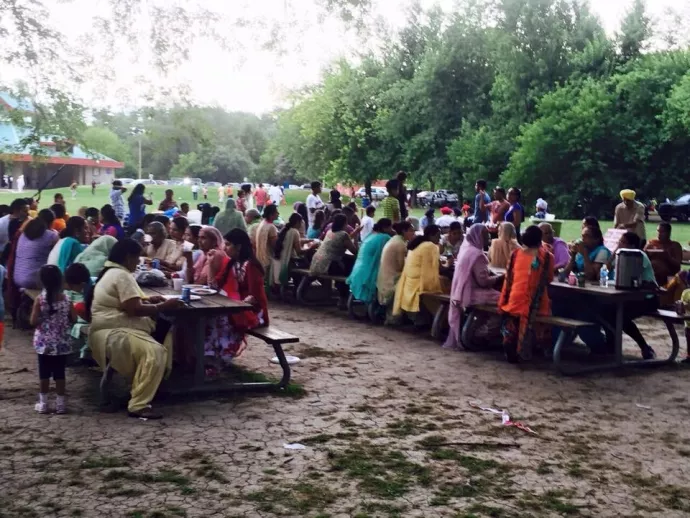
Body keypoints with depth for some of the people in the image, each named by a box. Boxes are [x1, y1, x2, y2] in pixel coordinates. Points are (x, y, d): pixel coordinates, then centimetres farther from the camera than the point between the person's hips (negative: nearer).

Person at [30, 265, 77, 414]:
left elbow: (33, 322, -13)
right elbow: (74, 319, -1)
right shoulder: (66, 299, -7)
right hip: (62, 343, 1)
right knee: (59, 373, 8)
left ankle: (43, 403, 14)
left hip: (44, 343, -1)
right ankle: (60, 403, 12)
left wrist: (42, 321, 8)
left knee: (44, 373, 8)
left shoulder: (40, 299, -12)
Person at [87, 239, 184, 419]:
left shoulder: (111, 272, 20)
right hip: (112, 333, -12)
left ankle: (137, 389, 15)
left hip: (110, 330, 12)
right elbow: (134, 309, -22)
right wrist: (163, 306, -13)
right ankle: (138, 406, -28)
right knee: (155, 352, -30)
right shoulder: (122, 275, -15)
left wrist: (146, 300, 16)